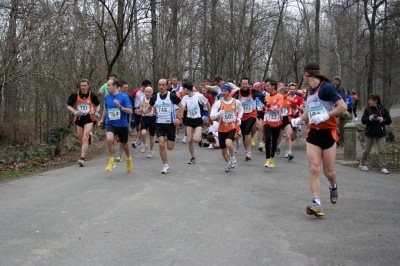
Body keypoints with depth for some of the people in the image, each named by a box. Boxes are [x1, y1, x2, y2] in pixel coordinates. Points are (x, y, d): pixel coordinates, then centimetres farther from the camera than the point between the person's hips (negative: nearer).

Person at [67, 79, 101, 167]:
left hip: (89, 118, -3)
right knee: (81, 140, 9)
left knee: (85, 138, -16)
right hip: (79, 118, 3)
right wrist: (74, 112, -13)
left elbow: (98, 105, 16)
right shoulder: (75, 95, 0)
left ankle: (82, 158, -19)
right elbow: (68, 106, 5)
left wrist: (97, 112, -3)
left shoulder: (92, 95, 0)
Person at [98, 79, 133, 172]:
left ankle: (128, 159, 46)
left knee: (124, 144, 14)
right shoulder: (107, 97, 1)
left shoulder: (124, 97, -12)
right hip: (110, 123, 2)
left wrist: (120, 106, -30)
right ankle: (111, 161, -9)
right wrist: (102, 119, 27)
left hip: (122, 125, -2)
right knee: (109, 139, -27)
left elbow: (130, 111, -17)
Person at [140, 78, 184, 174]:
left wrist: (178, 118, -13)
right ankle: (165, 166, 2)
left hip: (170, 123, -2)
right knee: (161, 145, -11)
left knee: (170, 147, 1)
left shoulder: (172, 96, -7)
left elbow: (181, 107, 0)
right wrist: (143, 112, -7)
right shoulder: (154, 97, 2)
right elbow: (149, 108, 15)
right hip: (159, 124, 2)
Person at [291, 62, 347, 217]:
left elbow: (343, 107, -17)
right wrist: (299, 119, 10)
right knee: (314, 169, -9)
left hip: (328, 133, -6)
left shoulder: (326, 87, -11)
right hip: (313, 134, 6)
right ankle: (316, 203, -12)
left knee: (328, 172, 3)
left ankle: (333, 187, 37)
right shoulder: (310, 92, 12)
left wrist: (325, 116, -25)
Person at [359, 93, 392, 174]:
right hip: (369, 133, 1)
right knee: (367, 150, 10)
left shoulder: (383, 109, -3)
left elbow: (389, 121, -1)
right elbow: (363, 120, -2)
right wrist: (370, 118, -18)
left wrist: (381, 119, -17)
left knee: (382, 151, -6)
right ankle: (362, 164, 27)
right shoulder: (367, 109, 1)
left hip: (380, 133, -1)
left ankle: (383, 167, -2)